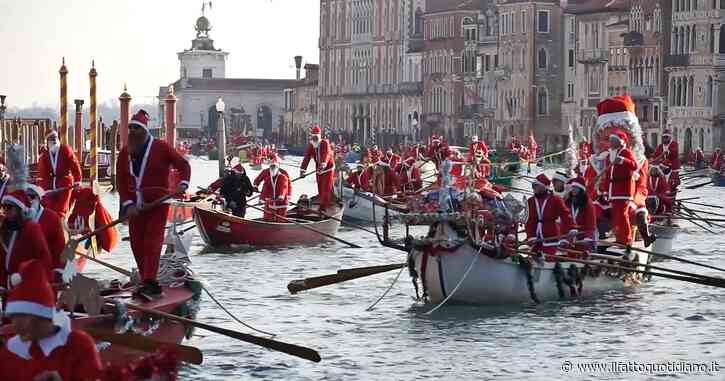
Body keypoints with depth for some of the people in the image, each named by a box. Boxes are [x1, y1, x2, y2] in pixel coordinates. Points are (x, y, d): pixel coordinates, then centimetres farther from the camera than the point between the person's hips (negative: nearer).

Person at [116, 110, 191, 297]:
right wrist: (128, 204, -7)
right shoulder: (124, 153, 9)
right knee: (137, 245, 6)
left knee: (152, 242, -14)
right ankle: (148, 283, 17)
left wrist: (183, 184, -19)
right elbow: (121, 181, 6)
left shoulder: (160, 147, -5)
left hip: (157, 204, -6)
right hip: (135, 207, 6)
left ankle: (149, 282, -20)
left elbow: (183, 164, -1)